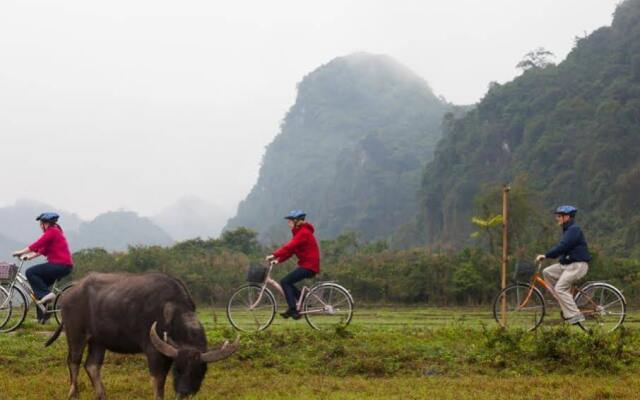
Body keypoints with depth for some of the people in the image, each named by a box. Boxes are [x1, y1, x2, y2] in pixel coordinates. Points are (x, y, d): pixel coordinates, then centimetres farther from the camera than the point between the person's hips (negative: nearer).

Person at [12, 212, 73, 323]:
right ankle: (42, 316, 17)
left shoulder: (52, 232, -10)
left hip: (61, 265, -10)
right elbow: (42, 250, 20)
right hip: (64, 266, 10)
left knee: (30, 272, -11)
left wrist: (20, 252, -10)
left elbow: (36, 245, -17)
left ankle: (46, 294, -14)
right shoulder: (55, 232, 22)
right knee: (39, 285, 16)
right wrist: (29, 256, 12)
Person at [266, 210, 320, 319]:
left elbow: (289, 247, -26)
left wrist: (274, 255, -27)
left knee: (285, 282, -14)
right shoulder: (300, 232, 17)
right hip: (306, 265, 10)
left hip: (309, 266, -10)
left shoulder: (304, 233, -15)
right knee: (288, 283, 13)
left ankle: (292, 309, -16)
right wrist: (278, 260, 1)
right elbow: (291, 249, 12)